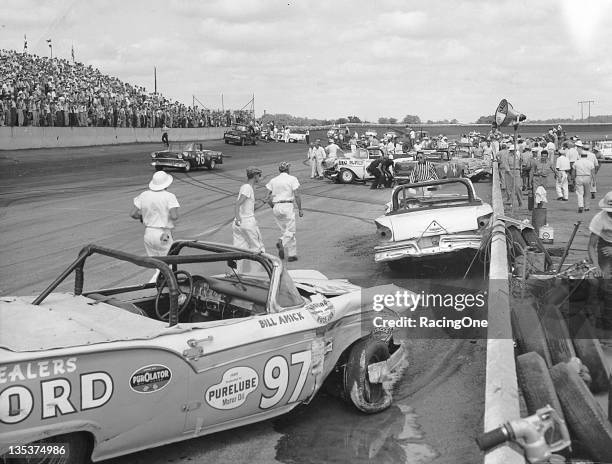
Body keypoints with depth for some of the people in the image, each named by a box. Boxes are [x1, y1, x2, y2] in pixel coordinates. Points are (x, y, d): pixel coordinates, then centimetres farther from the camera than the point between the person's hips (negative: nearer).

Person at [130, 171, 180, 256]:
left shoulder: (144, 195, 2)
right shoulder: (169, 196, -11)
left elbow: (132, 214, 1)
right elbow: (174, 216, -22)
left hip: (148, 234, 5)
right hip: (163, 235, -5)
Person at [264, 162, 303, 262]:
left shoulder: (273, 180, 10)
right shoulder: (292, 179, 0)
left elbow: (267, 198, 7)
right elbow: (296, 195, -8)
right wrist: (300, 209, -2)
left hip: (276, 207, 5)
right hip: (287, 206, -4)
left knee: (284, 230, 14)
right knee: (290, 231, 2)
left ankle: (292, 254, 12)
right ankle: (282, 243, -28)